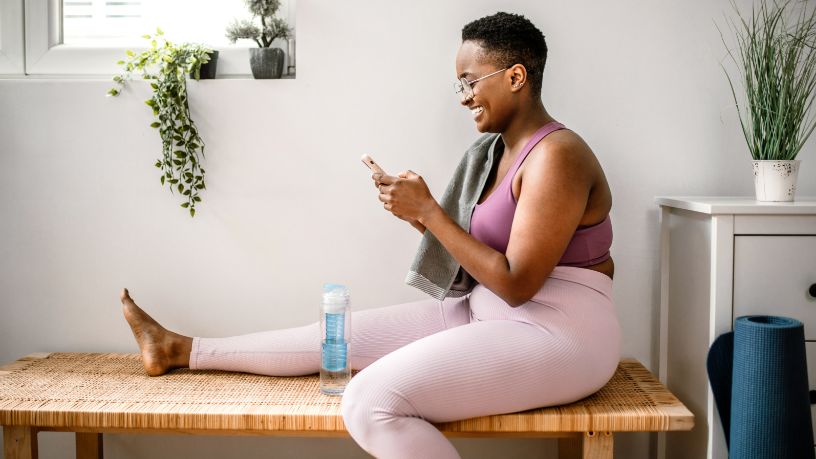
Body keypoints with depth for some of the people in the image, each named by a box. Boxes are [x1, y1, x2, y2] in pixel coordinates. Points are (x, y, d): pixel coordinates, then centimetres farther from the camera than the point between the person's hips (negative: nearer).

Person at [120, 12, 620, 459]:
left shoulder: (555, 156, -17)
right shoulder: (504, 149, 12)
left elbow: (516, 284, -20)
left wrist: (429, 211, -17)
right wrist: (419, 216, -1)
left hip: (557, 334, -8)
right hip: (490, 316, 9)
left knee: (373, 402, -27)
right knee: (345, 334, 10)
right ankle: (180, 350, 22)